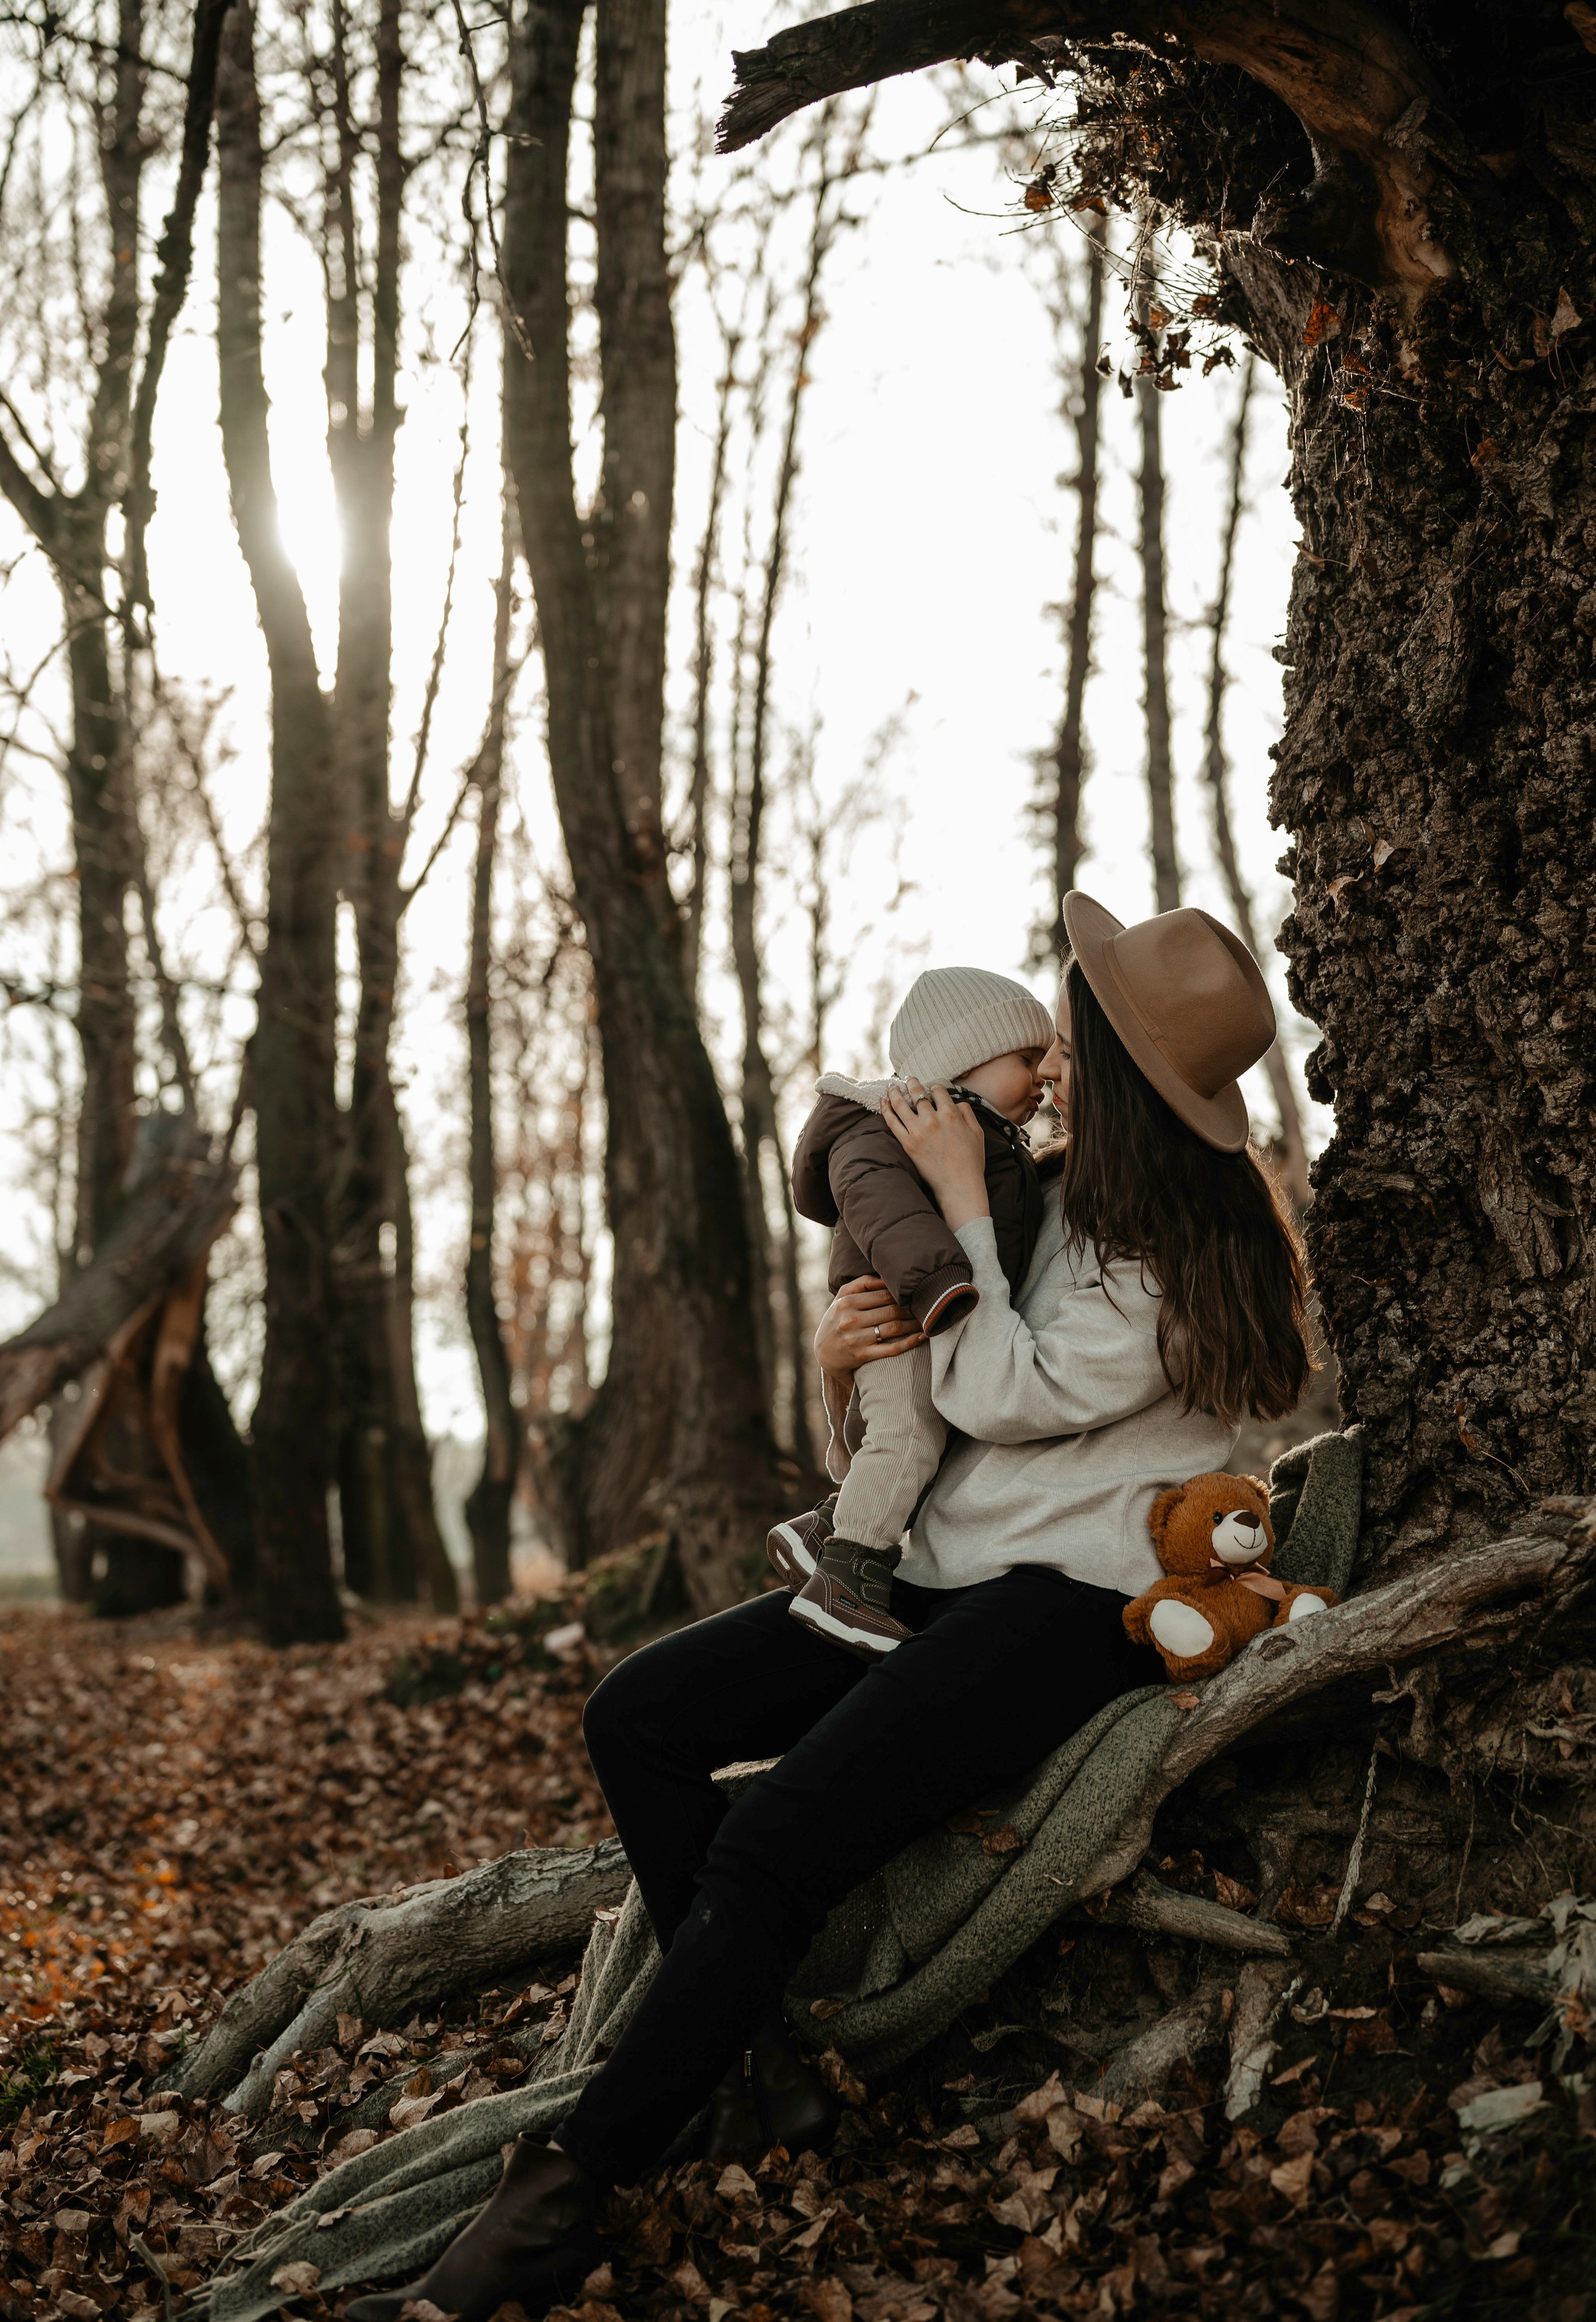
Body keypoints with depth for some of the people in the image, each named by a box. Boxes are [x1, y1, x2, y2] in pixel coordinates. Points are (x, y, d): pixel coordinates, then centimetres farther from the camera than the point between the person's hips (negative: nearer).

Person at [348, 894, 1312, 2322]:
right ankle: (758, 2058, -11)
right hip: (941, 1577, 9)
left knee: (770, 1846, -25)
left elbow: (1000, 1395, -16)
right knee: (638, 1717, -5)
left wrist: (962, 1199, -9)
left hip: (1066, 1605, -9)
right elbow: (916, 1418, 18)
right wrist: (843, 1361, -5)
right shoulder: (1064, 1199, 12)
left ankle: (559, 2206, -19)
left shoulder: (1180, 1264, -12)